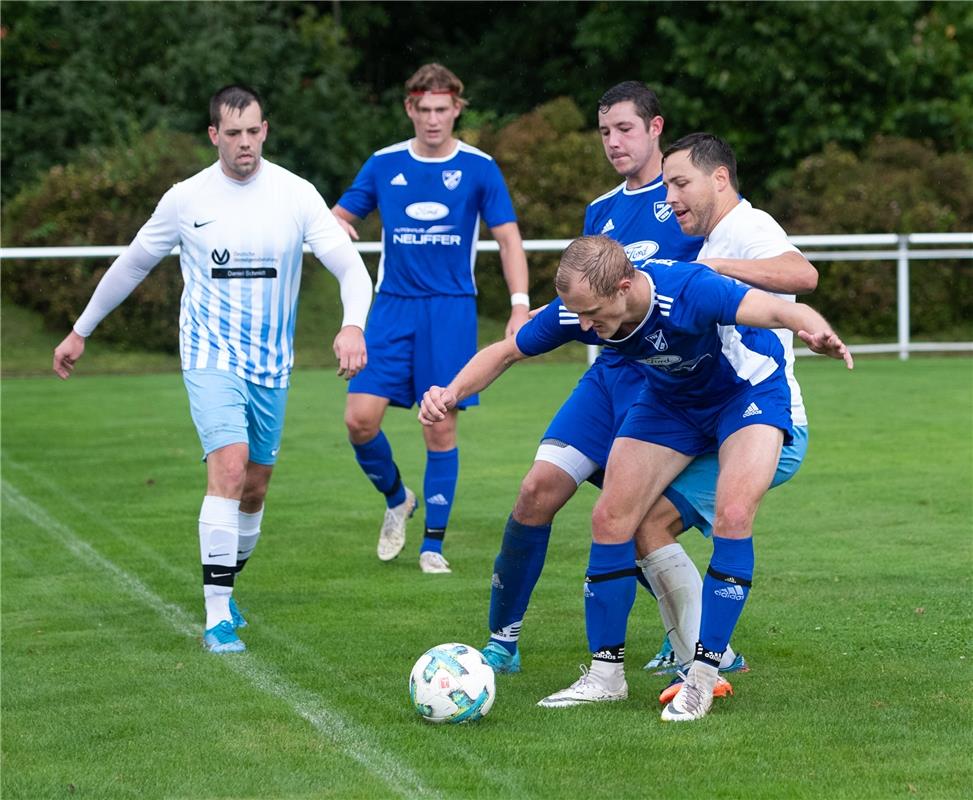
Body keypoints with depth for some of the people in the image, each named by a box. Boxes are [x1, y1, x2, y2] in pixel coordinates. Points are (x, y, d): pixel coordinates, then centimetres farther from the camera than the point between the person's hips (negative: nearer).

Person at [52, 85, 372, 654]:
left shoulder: (296, 195, -5)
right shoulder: (186, 200, -5)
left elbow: (351, 266, -9)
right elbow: (131, 265, 9)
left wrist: (353, 324, -29)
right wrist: (81, 331, 15)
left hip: (272, 366, 3)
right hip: (211, 357, -3)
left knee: (255, 487, 10)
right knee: (229, 467, -21)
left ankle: (225, 586, 35)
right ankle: (218, 617, -19)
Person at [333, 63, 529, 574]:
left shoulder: (478, 168, 0)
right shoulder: (384, 165, 6)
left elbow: (508, 240, 0)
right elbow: (339, 217, 13)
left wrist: (520, 304, -12)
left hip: (452, 309, -2)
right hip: (392, 307, 2)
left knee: (441, 429, -3)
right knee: (360, 418, -9)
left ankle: (433, 544, 9)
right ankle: (396, 499, 19)